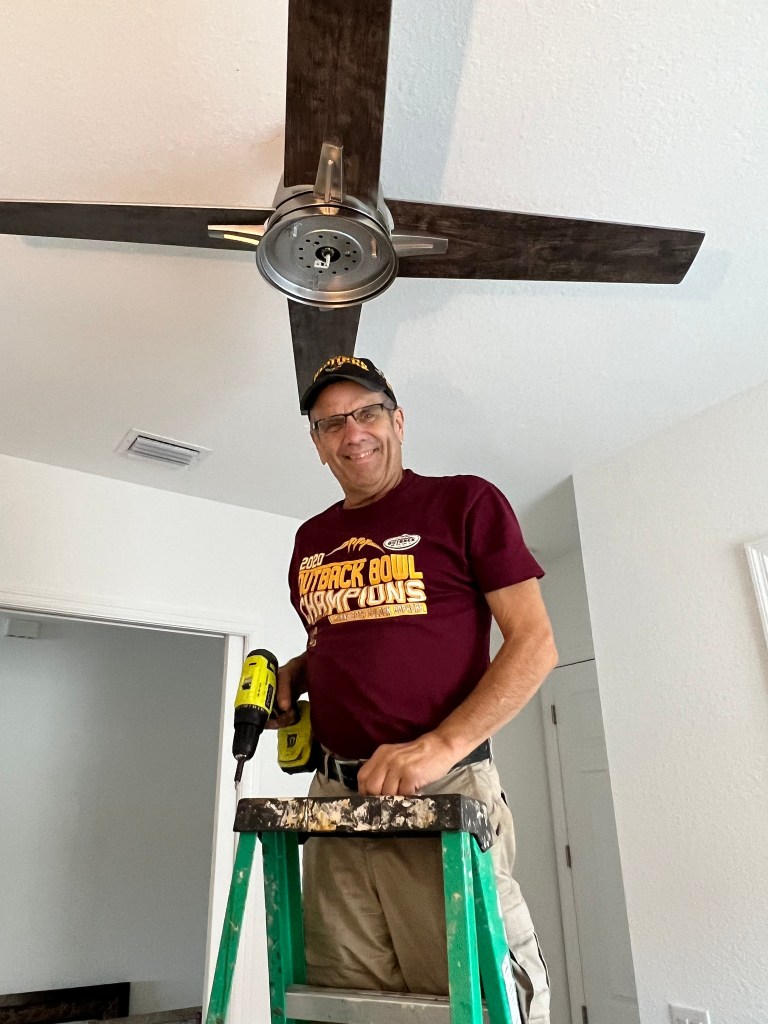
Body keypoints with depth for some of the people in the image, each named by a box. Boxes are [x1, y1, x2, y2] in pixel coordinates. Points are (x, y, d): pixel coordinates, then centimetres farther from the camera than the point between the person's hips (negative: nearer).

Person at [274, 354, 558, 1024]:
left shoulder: (465, 502, -2)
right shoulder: (311, 540, 15)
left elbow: (535, 644, -7)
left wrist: (440, 746, -18)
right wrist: (292, 675, 6)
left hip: (444, 792, -5)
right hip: (335, 794, 5)